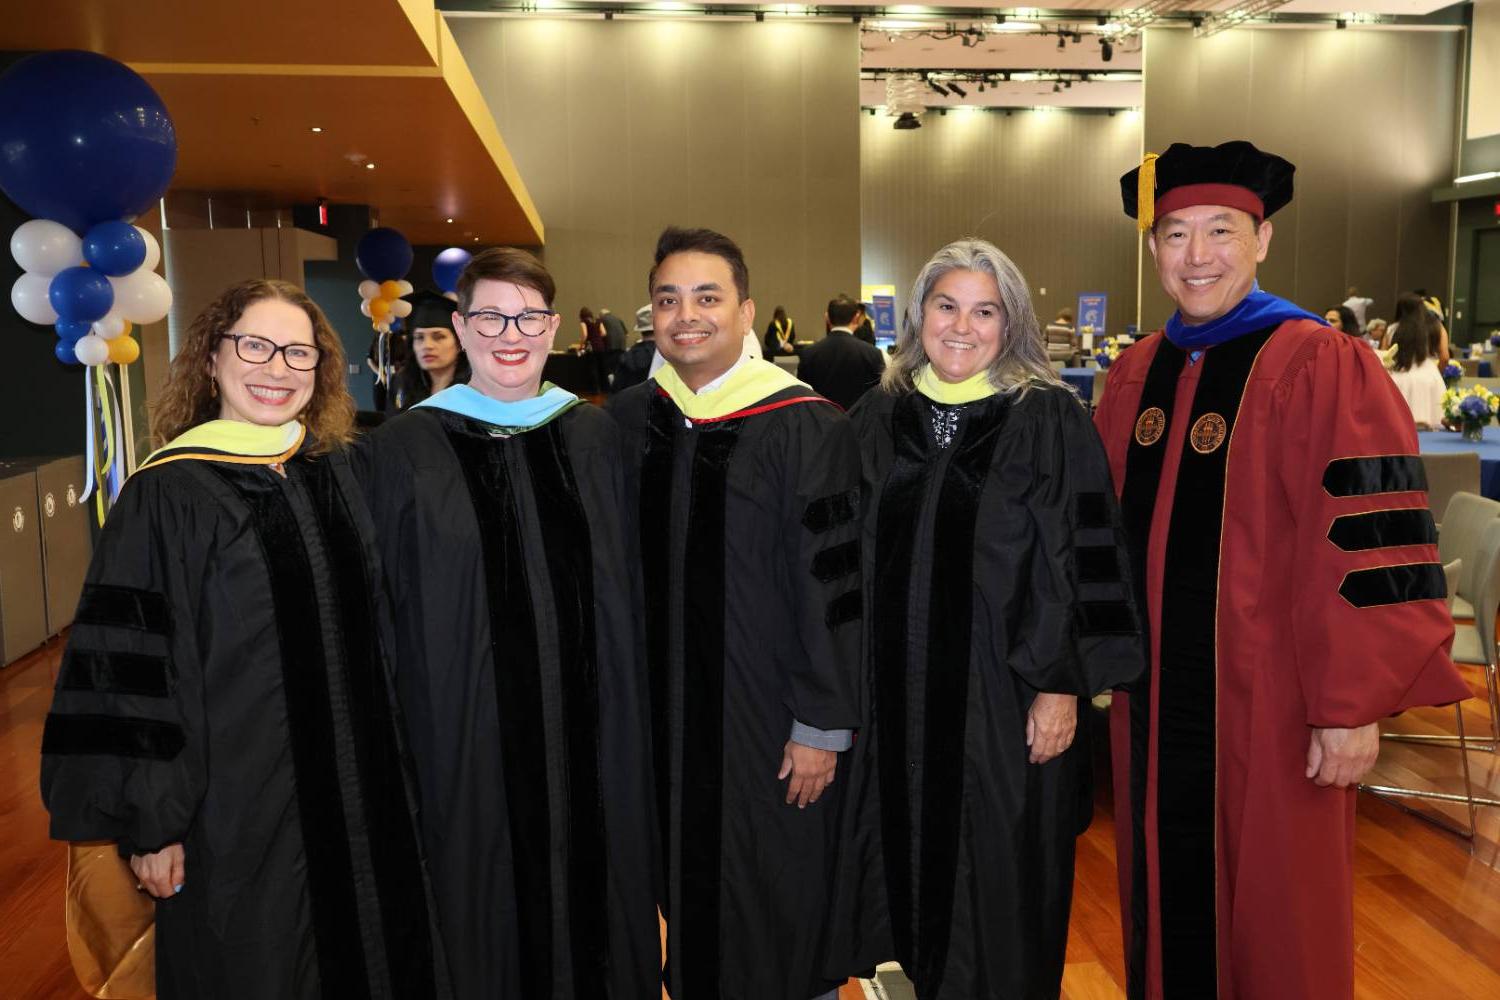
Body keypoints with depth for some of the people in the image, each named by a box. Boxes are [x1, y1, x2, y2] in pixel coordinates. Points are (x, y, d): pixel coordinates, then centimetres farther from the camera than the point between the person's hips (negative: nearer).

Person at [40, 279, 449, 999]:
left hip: (354, 796, 5)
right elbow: (130, 668, -13)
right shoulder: (168, 494, -13)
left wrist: (384, 774, 13)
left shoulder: (330, 475, 3)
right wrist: (150, 820, -12)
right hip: (236, 813, -5)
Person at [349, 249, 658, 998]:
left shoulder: (593, 437, 4)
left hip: (589, 727, 2)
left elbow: (624, 586, 8)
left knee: (588, 890, 14)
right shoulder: (404, 450, -3)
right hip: (466, 734, -2)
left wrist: (630, 712, 6)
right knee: (486, 911, 9)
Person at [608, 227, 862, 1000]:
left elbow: (833, 584, -13)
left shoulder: (803, 429, -13)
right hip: (659, 708, 5)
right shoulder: (625, 423, 2)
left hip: (767, 713, -4)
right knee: (687, 886, 19)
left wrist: (823, 725, -13)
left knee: (774, 901, 10)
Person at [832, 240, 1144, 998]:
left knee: (998, 877, 9)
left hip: (1003, 692, -3)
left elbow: (1083, 559, -8)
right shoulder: (877, 418, 5)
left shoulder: (1048, 419, -6)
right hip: (897, 693, 4)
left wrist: (1062, 686, -11)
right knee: (913, 859, 15)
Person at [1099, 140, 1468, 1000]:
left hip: (1264, 701, -5)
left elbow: (1369, 547, -15)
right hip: (1153, 696, 5)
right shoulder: (1135, 376, 6)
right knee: (1167, 901, 19)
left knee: (1270, 921, 12)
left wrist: (1353, 706, -16)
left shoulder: (1321, 368, -12)